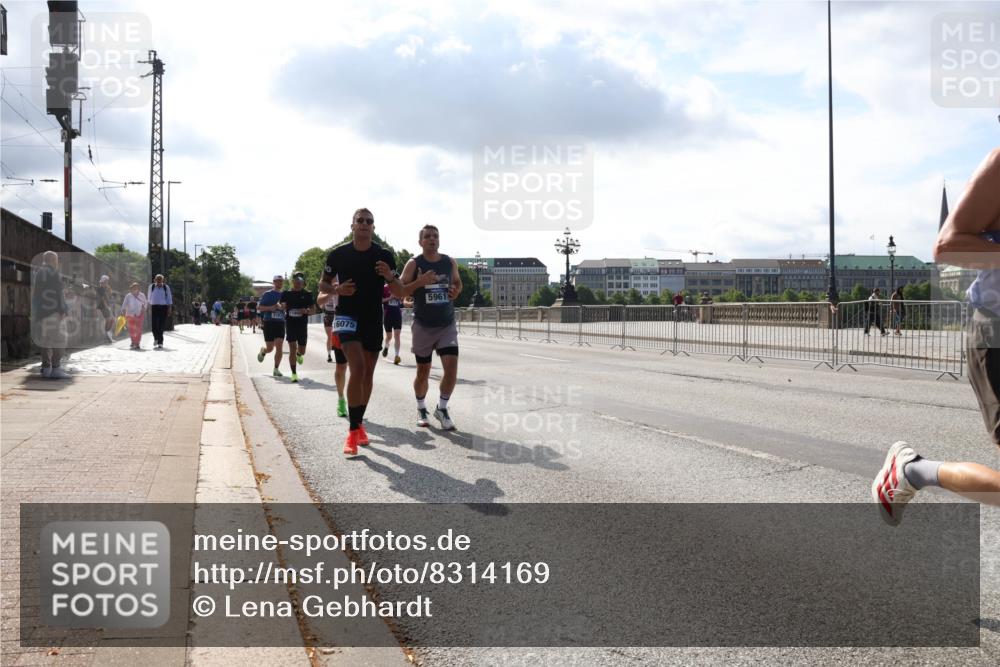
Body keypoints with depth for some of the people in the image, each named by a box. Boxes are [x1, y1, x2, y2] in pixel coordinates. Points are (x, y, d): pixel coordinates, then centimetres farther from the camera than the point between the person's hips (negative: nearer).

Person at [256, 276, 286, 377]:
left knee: (279, 347, -8)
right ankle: (262, 351, 37)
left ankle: (276, 369, 0)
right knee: (270, 348, 0)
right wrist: (270, 307, -16)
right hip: (269, 323, -2)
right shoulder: (267, 294, 1)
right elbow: (259, 307, -2)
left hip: (280, 323, 3)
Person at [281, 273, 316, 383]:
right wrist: (281, 306, -14)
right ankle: (294, 374, -3)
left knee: (302, 351, 11)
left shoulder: (308, 294, 2)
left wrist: (306, 311, -18)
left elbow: (313, 310, 3)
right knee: (292, 349, -9)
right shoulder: (286, 293, 3)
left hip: (303, 324, 1)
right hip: (290, 323, -1)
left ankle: (299, 355, 50)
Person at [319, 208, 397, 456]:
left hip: (374, 319, 3)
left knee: (368, 373, 10)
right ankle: (353, 432, -15)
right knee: (357, 368, -20)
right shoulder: (338, 254, -5)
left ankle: (358, 424, 27)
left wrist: (389, 276, -16)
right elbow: (323, 285, 7)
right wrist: (337, 289, -14)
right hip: (347, 316, -3)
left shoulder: (384, 256, -2)